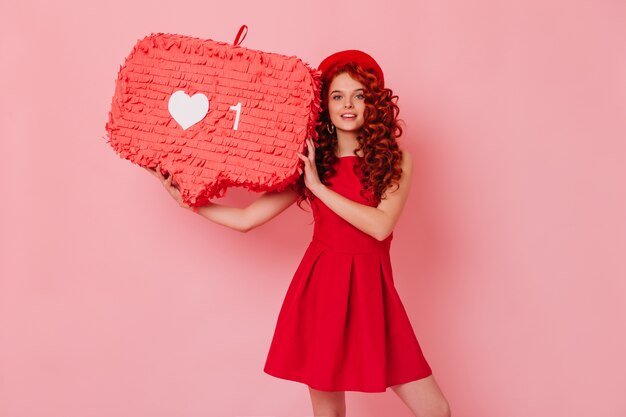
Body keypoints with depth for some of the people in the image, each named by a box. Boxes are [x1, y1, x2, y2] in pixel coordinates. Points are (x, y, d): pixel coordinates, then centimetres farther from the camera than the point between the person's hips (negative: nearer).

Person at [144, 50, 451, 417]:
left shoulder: (396, 160, 1)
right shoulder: (309, 164, 4)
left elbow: (381, 225, -15)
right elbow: (246, 219, 4)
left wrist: (318, 186, -13)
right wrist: (188, 200, 2)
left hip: (371, 291, 0)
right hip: (321, 288, 0)